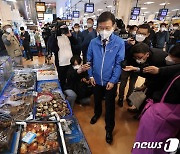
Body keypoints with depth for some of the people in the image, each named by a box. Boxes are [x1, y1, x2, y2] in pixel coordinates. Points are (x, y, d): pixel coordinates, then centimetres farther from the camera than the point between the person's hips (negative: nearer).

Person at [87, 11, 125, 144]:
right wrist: (91, 75, -2)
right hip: (97, 80, 3)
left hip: (111, 81, -2)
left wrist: (112, 80, -14)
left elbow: (119, 63, -12)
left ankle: (109, 129, 32)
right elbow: (89, 60, 3)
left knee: (110, 106, 11)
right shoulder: (93, 42, -6)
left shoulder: (119, 42, -14)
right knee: (97, 100, 25)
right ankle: (97, 113, 56)